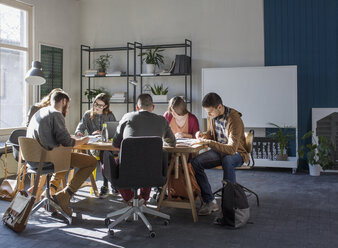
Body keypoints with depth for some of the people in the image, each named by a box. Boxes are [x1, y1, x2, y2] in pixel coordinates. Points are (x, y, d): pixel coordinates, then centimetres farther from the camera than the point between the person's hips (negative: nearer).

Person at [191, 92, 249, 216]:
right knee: (195, 162, -18)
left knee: (227, 161, -42)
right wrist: (203, 135, -5)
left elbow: (232, 149, -32)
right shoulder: (212, 116, -2)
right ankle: (209, 201, -14)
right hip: (218, 150, 7)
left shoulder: (234, 119, -25)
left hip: (236, 153, -6)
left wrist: (208, 142, -33)